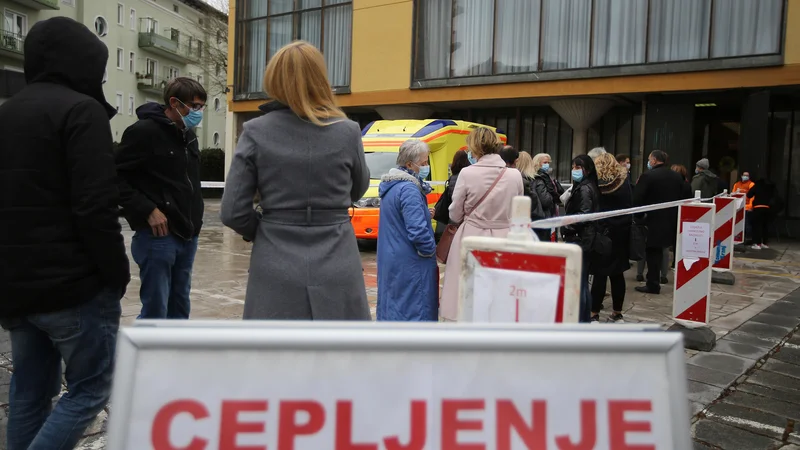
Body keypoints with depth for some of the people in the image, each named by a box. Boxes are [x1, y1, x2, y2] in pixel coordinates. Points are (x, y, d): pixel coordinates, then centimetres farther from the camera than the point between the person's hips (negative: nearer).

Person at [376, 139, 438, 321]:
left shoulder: (390, 185, 11)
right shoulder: (409, 189, -19)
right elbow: (418, 230, -25)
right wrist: (430, 250, -9)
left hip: (390, 259, 10)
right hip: (409, 264, -10)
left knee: (392, 303, 16)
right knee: (415, 309, -4)